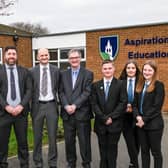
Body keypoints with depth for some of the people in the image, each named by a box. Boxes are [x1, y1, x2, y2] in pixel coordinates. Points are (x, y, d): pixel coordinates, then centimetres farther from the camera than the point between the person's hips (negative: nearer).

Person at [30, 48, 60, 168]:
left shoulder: (56, 70, 2)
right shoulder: (32, 71, 0)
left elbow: (59, 89, 5)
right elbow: (30, 90, 2)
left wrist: (59, 103, 1)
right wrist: (31, 106, -2)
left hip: (51, 105, 0)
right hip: (37, 106, 0)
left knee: (53, 136, 6)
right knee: (37, 136, 10)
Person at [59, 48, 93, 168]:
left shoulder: (88, 74, 1)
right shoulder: (64, 74, 11)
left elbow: (87, 92, -8)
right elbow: (61, 92, 4)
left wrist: (75, 105, -16)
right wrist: (66, 106, -12)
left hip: (82, 113, -3)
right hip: (67, 113, 3)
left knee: (84, 141, 4)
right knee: (69, 140, 10)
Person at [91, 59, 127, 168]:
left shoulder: (120, 84, 0)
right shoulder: (96, 85, 7)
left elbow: (123, 103, -7)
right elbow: (94, 104, 1)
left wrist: (111, 117, -13)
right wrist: (104, 118, -10)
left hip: (115, 123, -2)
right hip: (100, 123, 2)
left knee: (112, 147, 6)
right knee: (103, 147, 9)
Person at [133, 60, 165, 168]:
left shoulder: (159, 85, -7)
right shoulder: (139, 85, 10)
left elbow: (157, 106, -13)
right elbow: (135, 104, 8)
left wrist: (144, 119, -15)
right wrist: (138, 117, -10)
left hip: (154, 124, -5)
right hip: (141, 123, 5)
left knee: (156, 151, 7)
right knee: (144, 150, 14)